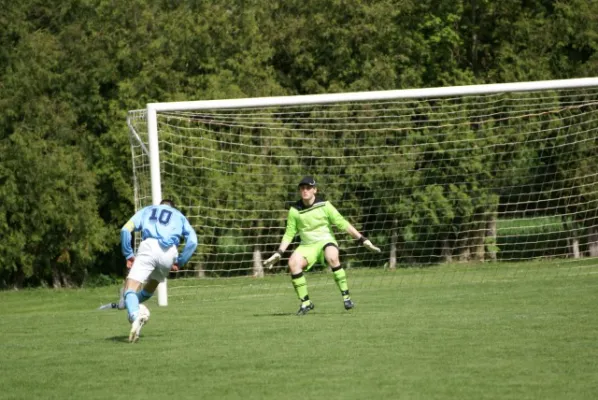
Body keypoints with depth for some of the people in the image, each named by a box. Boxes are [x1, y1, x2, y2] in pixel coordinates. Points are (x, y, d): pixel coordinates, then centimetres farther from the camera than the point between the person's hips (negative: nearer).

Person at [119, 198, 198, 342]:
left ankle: (135, 315, -39)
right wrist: (179, 262, 16)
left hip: (148, 246, -2)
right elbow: (192, 241, 13)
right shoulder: (179, 216, 30)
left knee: (130, 290, -13)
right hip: (169, 252, 2)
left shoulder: (146, 210, 30)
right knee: (150, 288, 30)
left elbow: (126, 230, 13)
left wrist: (128, 255, 14)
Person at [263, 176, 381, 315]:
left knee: (332, 258, -37)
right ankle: (305, 303, -15)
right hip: (307, 246, 2)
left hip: (326, 241, -2)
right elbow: (289, 234, 6)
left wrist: (362, 240, -8)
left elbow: (342, 224, -4)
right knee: (293, 263, -28)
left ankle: (346, 296, -26)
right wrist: (278, 253, -2)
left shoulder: (324, 206, -7)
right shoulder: (295, 210, -1)